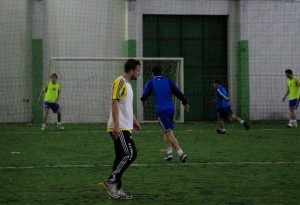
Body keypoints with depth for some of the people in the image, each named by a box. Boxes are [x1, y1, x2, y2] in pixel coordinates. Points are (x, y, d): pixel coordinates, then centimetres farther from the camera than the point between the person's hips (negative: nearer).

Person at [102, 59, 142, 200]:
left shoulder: (127, 84, 18)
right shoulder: (119, 82, -12)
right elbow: (115, 103, -19)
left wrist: (134, 121, 30)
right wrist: (116, 125, -24)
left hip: (125, 128, 10)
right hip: (120, 128, -10)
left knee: (121, 157, 7)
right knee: (130, 154, -13)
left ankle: (116, 189, 9)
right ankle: (111, 181, -9)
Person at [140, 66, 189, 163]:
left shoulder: (151, 83, 3)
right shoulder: (168, 81, 11)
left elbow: (144, 96, -1)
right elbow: (178, 92, 7)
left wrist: (143, 100, 22)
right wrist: (185, 103, 18)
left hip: (161, 110, -4)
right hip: (171, 109, 4)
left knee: (170, 134, -10)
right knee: (166, 132, 24)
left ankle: (181, 153, -23)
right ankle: (169, 152, 13)